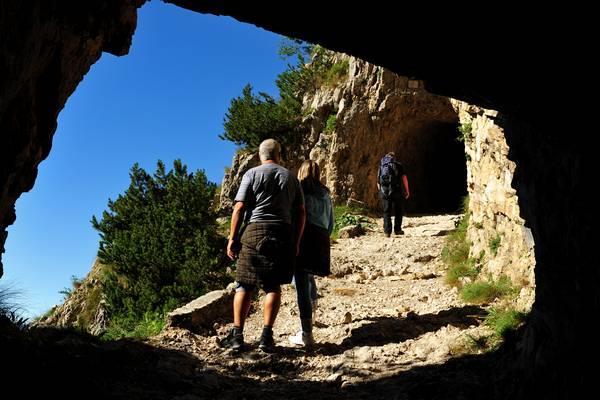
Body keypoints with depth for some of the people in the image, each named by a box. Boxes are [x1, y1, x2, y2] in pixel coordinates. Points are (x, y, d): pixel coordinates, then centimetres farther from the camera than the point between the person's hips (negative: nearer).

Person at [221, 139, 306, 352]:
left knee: (244, 285, 4)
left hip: (256, 231, -2)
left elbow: (239, 208, -4)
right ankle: (267, 336, 2)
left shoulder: (252, 174, 4)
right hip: (283, 234, 3)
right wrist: (296, 242, 15)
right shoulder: (291, 177, 14)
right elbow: (301, 212, 10)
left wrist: (232, 238, 0)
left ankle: (237, 334, 4)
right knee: (274, 286, 7)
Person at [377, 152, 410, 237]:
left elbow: (378, 182, 16)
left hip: (384, 191, 2)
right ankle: (397, 229, 11)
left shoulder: (381, 166, 16)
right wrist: (407, 191, 3)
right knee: (398, 211, 10)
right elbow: (404, 178, -2)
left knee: (386, 211, 7)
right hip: (396, 189, -2)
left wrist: (380, 191, 28)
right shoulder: (398, 165, 8)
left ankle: (387, 231, 4)